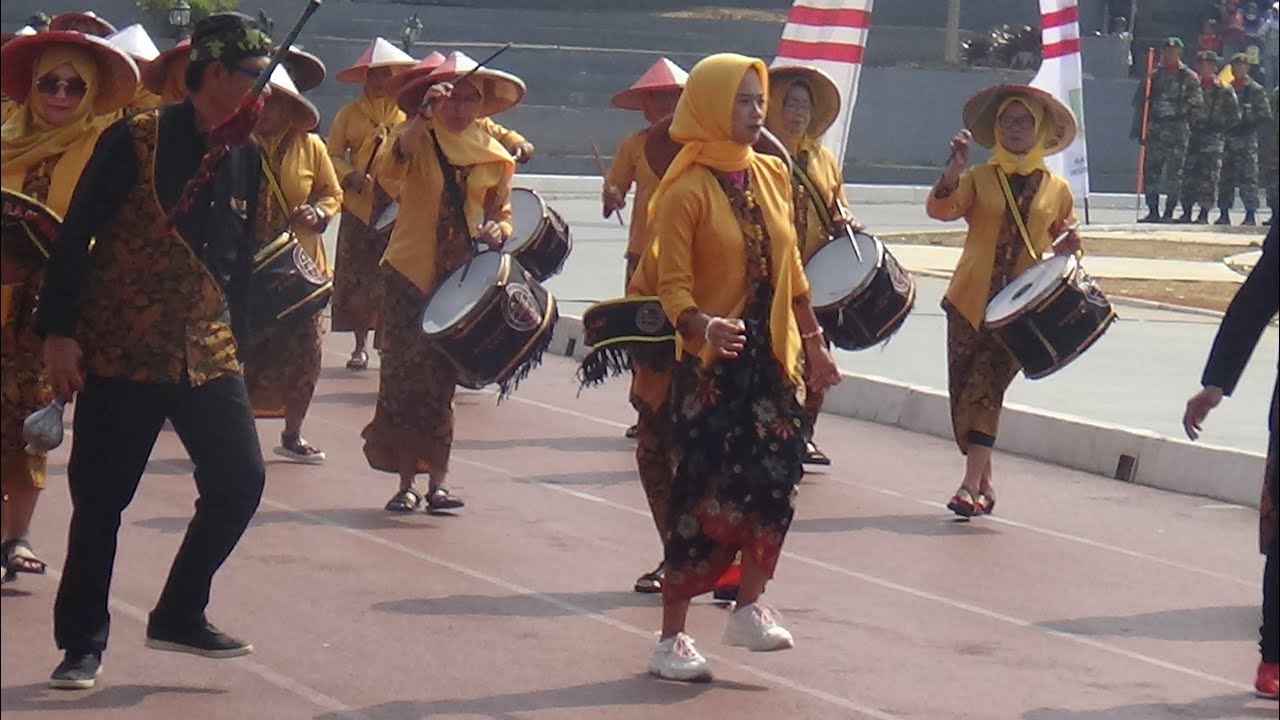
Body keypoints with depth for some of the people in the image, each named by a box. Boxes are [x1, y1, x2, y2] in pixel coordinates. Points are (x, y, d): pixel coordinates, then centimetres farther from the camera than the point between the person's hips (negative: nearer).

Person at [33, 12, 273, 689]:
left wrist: (237, 341, 16)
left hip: (207, 354, 5)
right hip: (119, 353, -5)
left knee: (239, 481, -2)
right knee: (101, 500, 0)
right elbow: (75, 236, -10)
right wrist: (59, 332, -15)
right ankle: (82, 643, 12)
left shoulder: (246, 156, 7)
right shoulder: (135, 142, -10)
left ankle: (179, 615, 16)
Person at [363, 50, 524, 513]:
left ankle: (436, 480, 9)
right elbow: (388, 171, -25)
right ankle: (407, 482, 3)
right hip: (411, 272, -2)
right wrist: (424, 118, -32)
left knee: (441, 379, 5)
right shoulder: (417, 140, -3)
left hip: (462, 278, 2)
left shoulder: (493, 155, 8)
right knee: (404, 375, -3)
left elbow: (502, 212, 17)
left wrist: (497, 232, -6)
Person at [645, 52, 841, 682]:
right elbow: (673, 287, -13)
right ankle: (671, 638, 5)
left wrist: (812, 343, 16)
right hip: (712, 363, -6)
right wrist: (704, 326, -32)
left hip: (772, 358, 6)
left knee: (776, 481, 0)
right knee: (704, 493, -4)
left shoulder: (770, 175, 8)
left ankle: (751, 607, 18)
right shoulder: (688, 191, -10)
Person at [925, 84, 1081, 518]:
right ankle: (984, 482, 12)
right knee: (964, 389, 1)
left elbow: (1062, 240, 20)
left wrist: (1068, 244, -3)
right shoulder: (979, 178, 6)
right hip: (971, 299, 1)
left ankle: (971, 486, -15)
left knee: (985, 388, -13)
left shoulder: (1057, 189, 10)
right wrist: (956, 164, -25)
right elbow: (941, 209, -12)